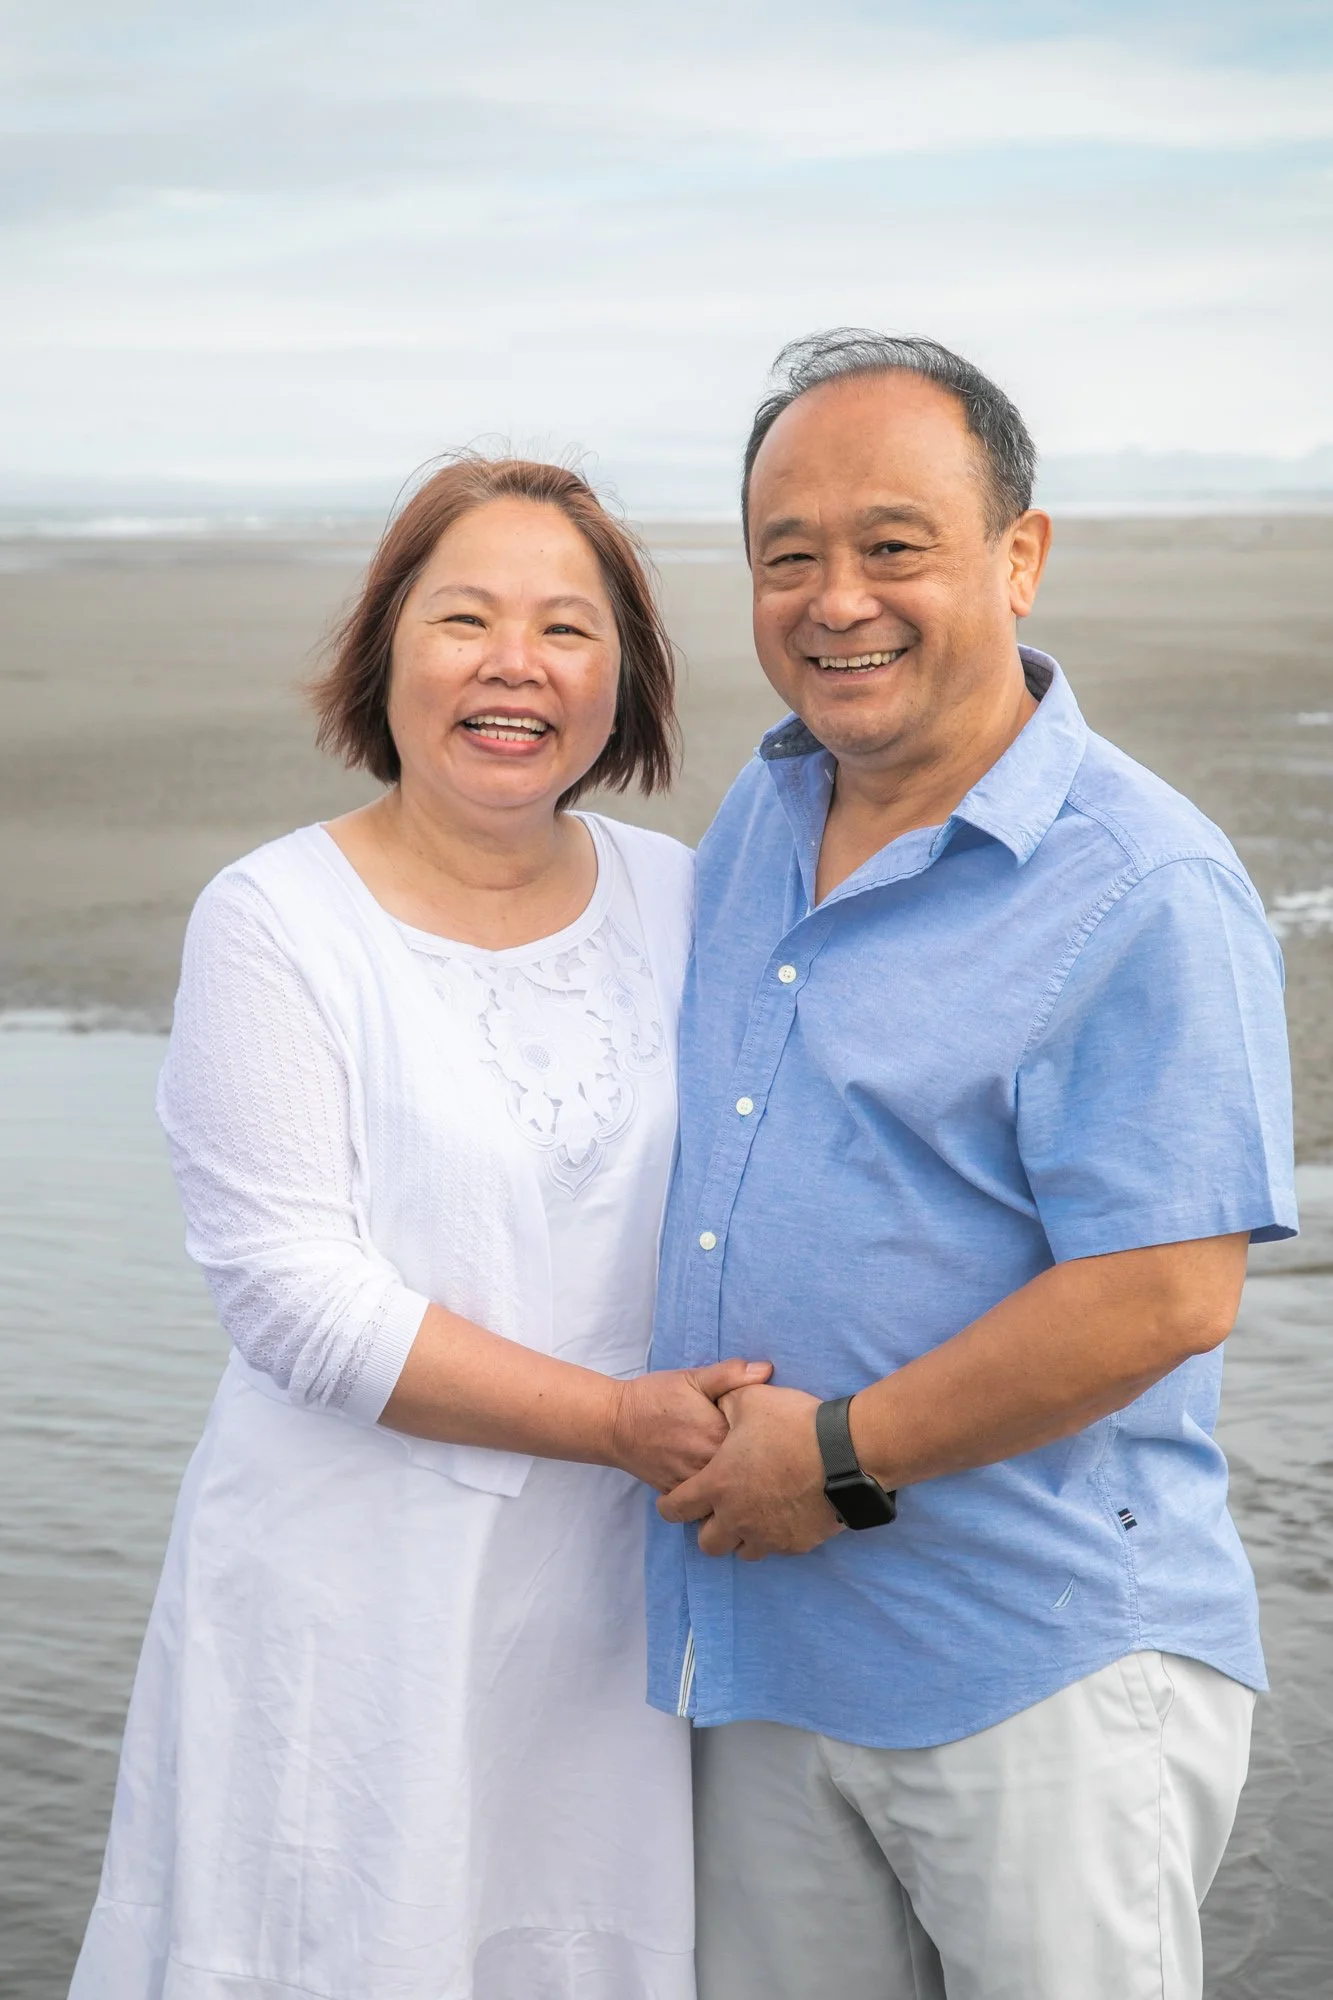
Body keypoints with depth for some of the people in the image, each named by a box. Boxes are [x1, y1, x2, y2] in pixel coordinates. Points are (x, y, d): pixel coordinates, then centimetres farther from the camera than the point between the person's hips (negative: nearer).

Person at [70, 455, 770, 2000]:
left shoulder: (679, 903, 5)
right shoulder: (275, 923, -8)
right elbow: (297, 1294, -14)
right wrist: (619, 1420, -18)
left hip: (617, 1580, 4)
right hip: (356, 1586, -3)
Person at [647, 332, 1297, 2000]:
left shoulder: (1143, 892, -16)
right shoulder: (752, 825, 9)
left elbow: (1166, 1296, -22)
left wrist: (843, 1455, -16)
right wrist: (696, 1440, 5)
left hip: (1040, 1673, -7)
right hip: (760, 1642, 7)